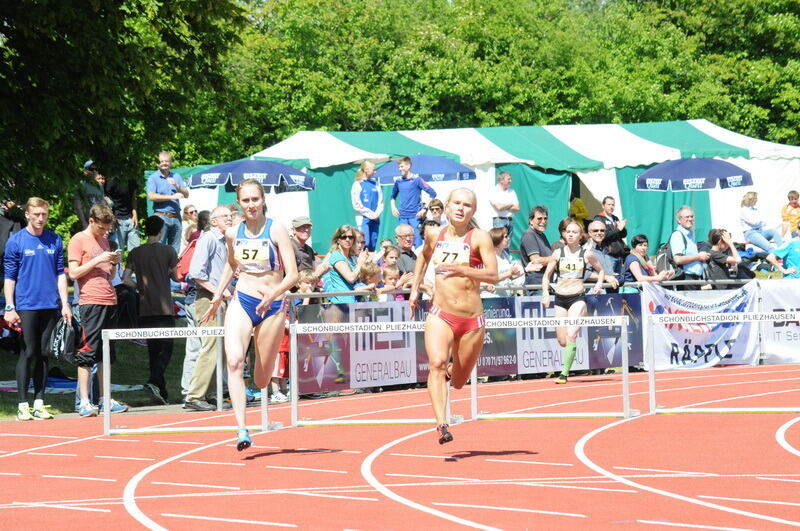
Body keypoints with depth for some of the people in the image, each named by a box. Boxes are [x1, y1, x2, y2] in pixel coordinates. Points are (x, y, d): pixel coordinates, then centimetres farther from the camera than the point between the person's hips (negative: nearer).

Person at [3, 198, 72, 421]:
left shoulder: (55, 241, 9)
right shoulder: (16, 241, 0)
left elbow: (60, 273, 11)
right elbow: (9, 276, -1)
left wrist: (64, 304, 5)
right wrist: (9, 308, -7)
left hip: (51, 306, 3)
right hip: (26, 307, -3)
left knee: (44, 355, 6)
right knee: (28, 353, -5)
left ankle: (39, 403, 11)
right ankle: (23, 405, 0)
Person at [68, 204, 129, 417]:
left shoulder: (104, 240, 21)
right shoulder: (78, 240, 0)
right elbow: (73, 273, -9)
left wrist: (114, 263, 6)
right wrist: (98, 260, -13)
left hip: (110, 301, 7)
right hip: (91, 302, -7)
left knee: (106, 354, 9)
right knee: (87, 352, -9)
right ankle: (84, 402, -10)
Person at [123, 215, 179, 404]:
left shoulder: (136, 253, 5)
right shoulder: (167, 251, -4)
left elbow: (125, 279, 0)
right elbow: (175, 277, 4)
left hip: (145, 309, 4)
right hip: (164, 307, -4)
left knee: (153, 349, 10)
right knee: (166, 347, -3)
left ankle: (162, 393, 12)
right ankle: (154, 381, -25)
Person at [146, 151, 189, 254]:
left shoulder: (176, 177, 15)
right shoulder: (153, 178, 2)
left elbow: (186, 194, 10)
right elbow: (151, 196, -12)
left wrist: (177, 186, -10)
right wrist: (172, 197, -13)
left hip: (176, 217, 5)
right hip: (161, 216, -5)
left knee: (175, 249, 6)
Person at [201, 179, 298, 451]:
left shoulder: (276, 230, -8)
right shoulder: (233, 233, 4)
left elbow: (292, 275, -13)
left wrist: (273, 294, -29)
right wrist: (217, 298, 22)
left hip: (272, 306, -2)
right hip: (241, 302, 2)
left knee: (261, 380, 6)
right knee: (234, 361, -24)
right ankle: (242, 430, -28)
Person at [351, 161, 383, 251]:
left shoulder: (375, 184, 11)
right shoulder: (358, 184, -4)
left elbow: (380, 201, 13)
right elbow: (356, 204, -7)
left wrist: (377, 213, -4)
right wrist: (370, 214, -9)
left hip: (375, 219, 5)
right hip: (363, 219, -5)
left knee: (373, 245, 5)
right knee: (365, 244, -13)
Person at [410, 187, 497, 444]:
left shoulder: (479, 237, -6)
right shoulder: (434, 235, 6)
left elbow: (493, 275, -18)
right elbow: (424, 256, 30)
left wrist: (461, 270, -30)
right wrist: (415, 288, 24)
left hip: (472, 320, -1)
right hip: (440, 315, 1)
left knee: (458, 382, 11)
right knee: (436, 363, -27)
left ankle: (452, 369, 49)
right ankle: (441, 425, -35)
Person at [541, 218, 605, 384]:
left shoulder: (586, 254, 2)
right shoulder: (558, 253, 5)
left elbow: (601, 270, 17)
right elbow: (546, 275, 10)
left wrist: (599, 284, -1)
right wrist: (545, 293, -4)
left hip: (577, 298, -3)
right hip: (560, 298, 3)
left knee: (571, 335, -18)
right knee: (562, 341, 3)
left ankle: (565, 372, -16)